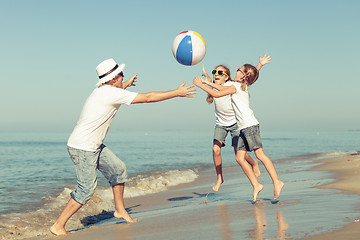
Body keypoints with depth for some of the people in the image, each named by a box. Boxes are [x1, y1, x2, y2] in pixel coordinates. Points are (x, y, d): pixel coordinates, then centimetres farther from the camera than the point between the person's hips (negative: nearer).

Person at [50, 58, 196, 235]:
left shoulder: (103, 90, 9)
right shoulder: (112, 93, -19)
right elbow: (147, 98, -16)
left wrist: (127, 84, 54)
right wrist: (177, 93, -9)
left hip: (94, 146, 10)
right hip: (82, 149, -10)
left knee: (118, 169, 14)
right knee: (86, 190, -9)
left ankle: (120, 210, 27)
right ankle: (58, 226, -1)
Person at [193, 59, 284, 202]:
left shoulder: (236, 86, -4)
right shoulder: (242, 87, 22)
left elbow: (217, 94, -9)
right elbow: (223, 88, 36)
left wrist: (200, 85, 0)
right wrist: (206, 82, 37)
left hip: (250, 125, -9)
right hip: (243, 127, 9)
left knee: (259, 154, -14)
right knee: (240, 158, 1)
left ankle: (277, 182, -15)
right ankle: (256, 185, 1)